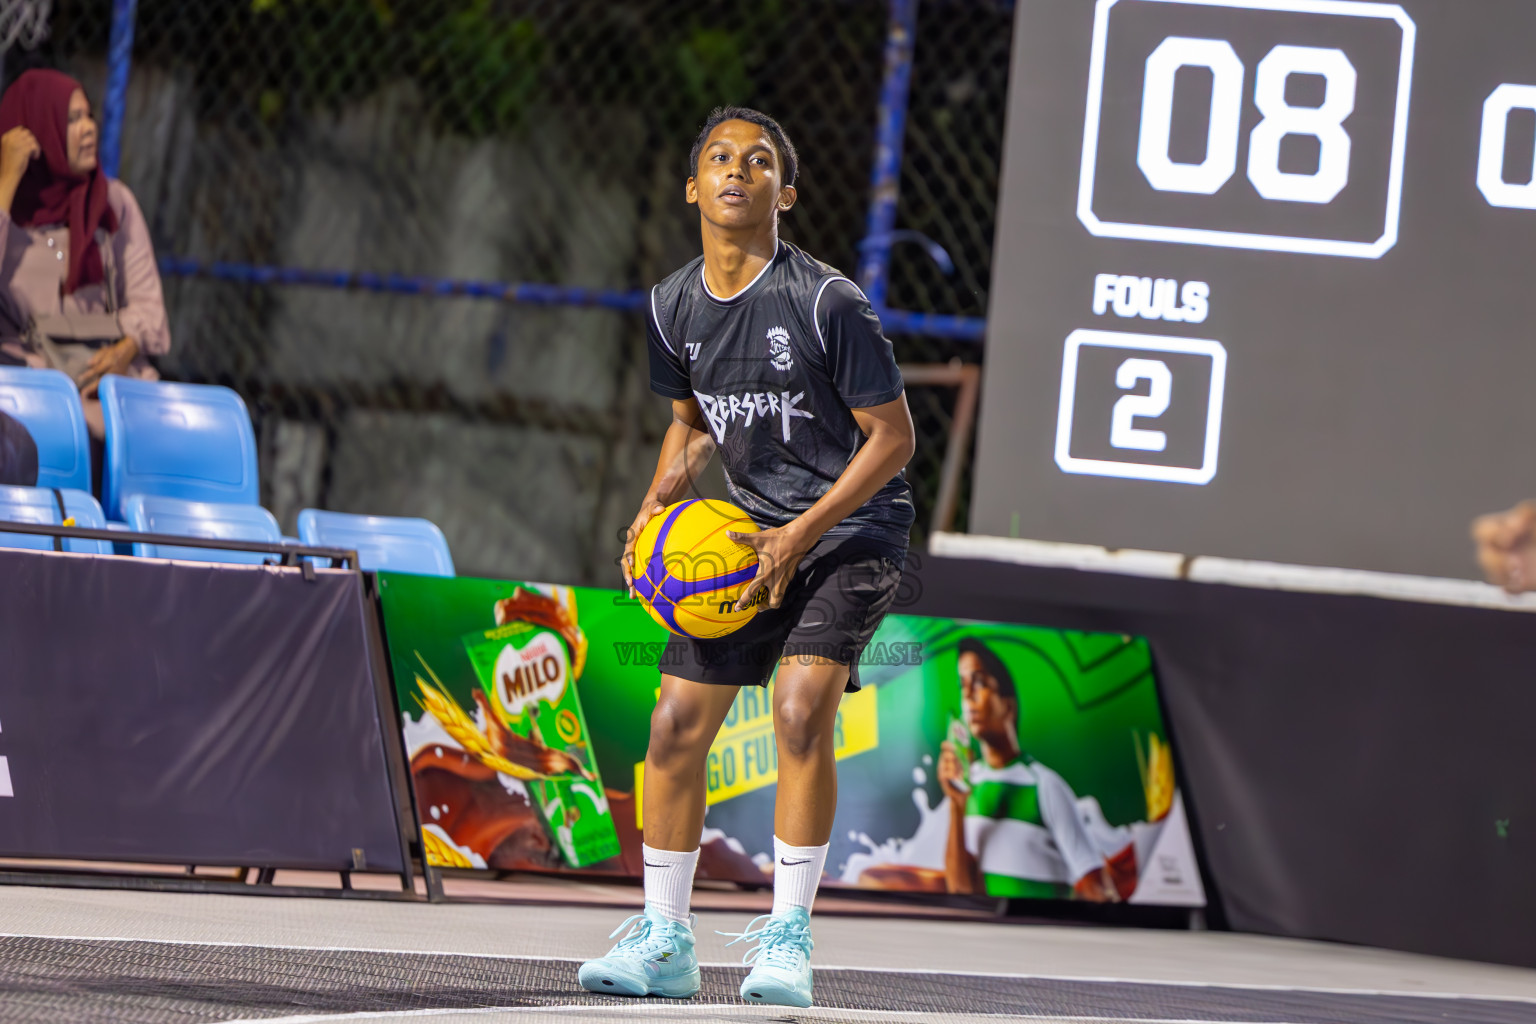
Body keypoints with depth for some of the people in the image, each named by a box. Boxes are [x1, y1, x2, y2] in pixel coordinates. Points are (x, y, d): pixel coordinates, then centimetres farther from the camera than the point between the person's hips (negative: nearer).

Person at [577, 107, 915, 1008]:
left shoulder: (827, 302, -19)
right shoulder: (675, 307, 0)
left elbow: (892, 436, -13)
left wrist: (803, 532, -20)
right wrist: (657, 504, -1)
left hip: (855, 525, -6)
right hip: (754, 530, 6)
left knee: (802, 704, -26)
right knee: (676, 724, 1)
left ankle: (787, 939, -19)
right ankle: (665, 942, 14)